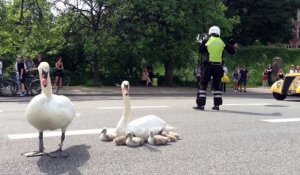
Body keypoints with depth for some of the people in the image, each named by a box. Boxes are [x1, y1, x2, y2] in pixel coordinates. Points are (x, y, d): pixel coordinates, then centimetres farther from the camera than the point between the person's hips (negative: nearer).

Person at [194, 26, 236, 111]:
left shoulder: (206, 41, 0)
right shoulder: (222, 42, 7)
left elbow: (200, 50, 6)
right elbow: (231, 51, 12)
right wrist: (234, 47, 34)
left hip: (208, 65, -3)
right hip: (218, 66, 3)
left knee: (203, 84, 0)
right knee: (216, 85, 12)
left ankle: (201, 104, -5)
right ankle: (217, 105, 12)